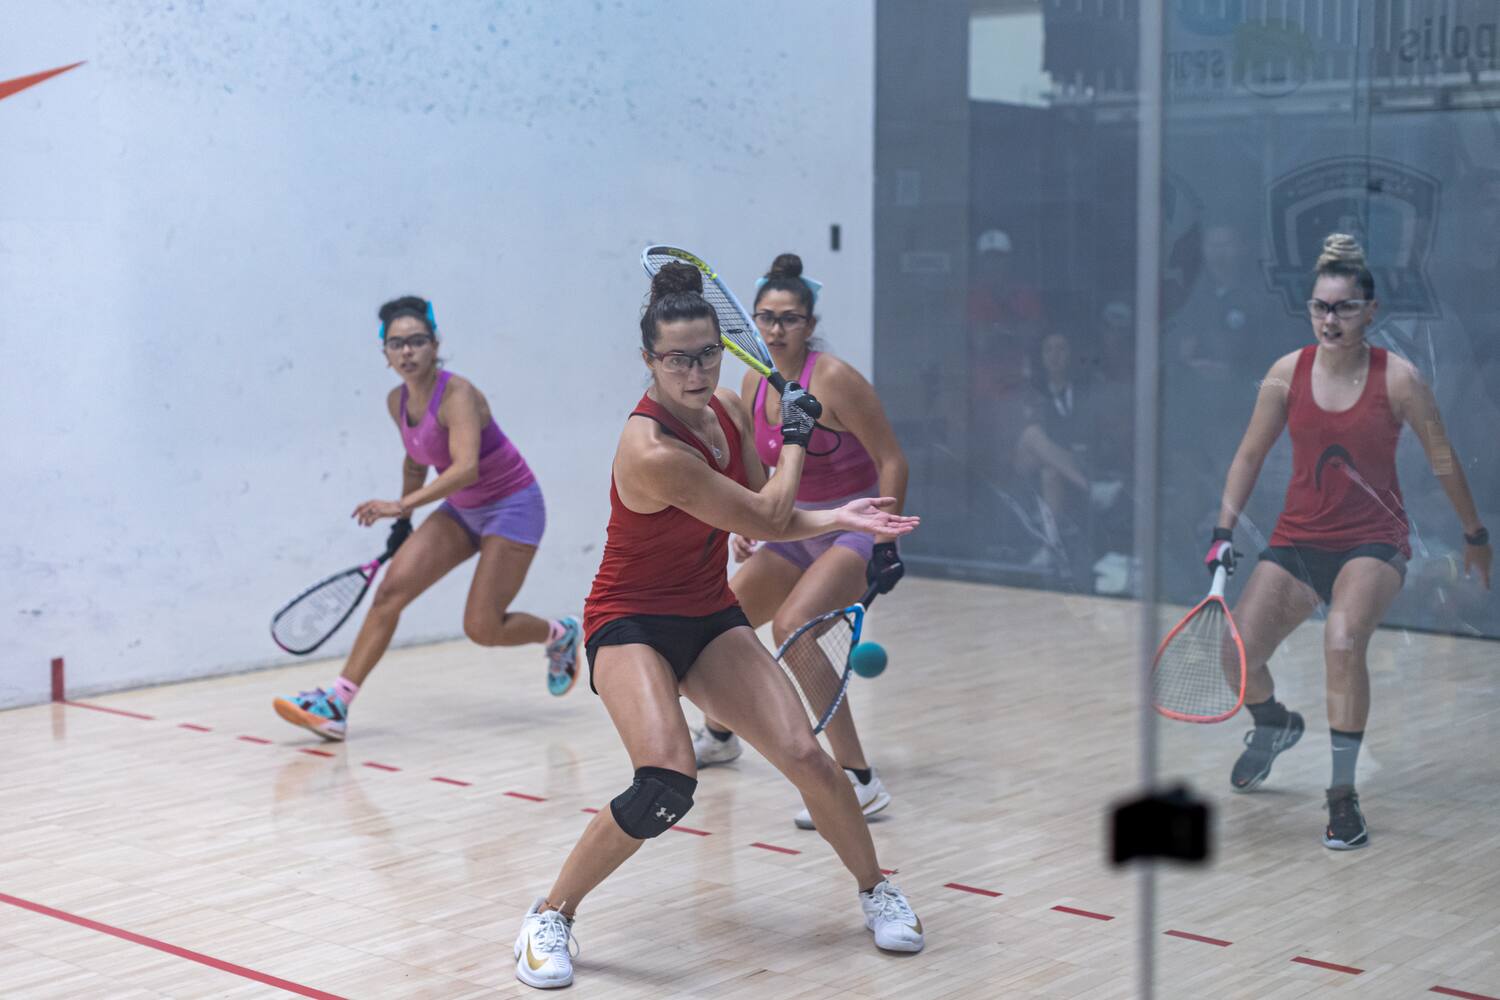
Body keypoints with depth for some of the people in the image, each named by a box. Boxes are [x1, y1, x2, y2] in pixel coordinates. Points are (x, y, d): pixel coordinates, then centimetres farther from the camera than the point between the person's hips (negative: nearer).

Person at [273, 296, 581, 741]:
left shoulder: (457, 394, -24)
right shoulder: (398, 402, -1)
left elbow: (466, 467, -39)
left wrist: (403, 505, -45)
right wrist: (403, 522, 19)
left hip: (512, 505, -7)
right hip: (461, 510, 7)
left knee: (482, 628, -10)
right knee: (391, 589, -11)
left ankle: (560, 634, 22)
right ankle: (336, 703, -14)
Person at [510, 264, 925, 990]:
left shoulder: (727, 410, -3)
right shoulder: (652, 452, -28)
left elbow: (762, 523, 10)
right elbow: (765, 518, -19)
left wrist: (837, 519, -4)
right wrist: (794, 441, -4)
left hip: (710, 617, 7)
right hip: (632, 625, -7)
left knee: (805, 757, -6)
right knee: (666, 785, -28)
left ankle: (876, 891, 21)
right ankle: (549, 918, -7)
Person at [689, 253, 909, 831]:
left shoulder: (833, 379, -19)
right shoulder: (753, 385, 1)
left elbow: (892, 461, -18)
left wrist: (885, 543, -23)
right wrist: (746, 526, 4)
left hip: (856, 528, -8)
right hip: (799, 530, 8)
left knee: (792, 627, -30)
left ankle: (860, 783, -26)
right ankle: (719, 735, 46)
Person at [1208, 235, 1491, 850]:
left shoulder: (1397, 378, -9)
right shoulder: (1288, 374, -2)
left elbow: (1442, 460, 3)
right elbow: (1249, 456, 7)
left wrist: (1475, 535, 12)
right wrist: (1224, 531, -1)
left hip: (1374, 543, -3)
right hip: (1297, 540, 3)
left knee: (1343, 643, -31)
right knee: (1238, 652, -10)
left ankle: (1342, 794, -16)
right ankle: (1274, 726, 29)